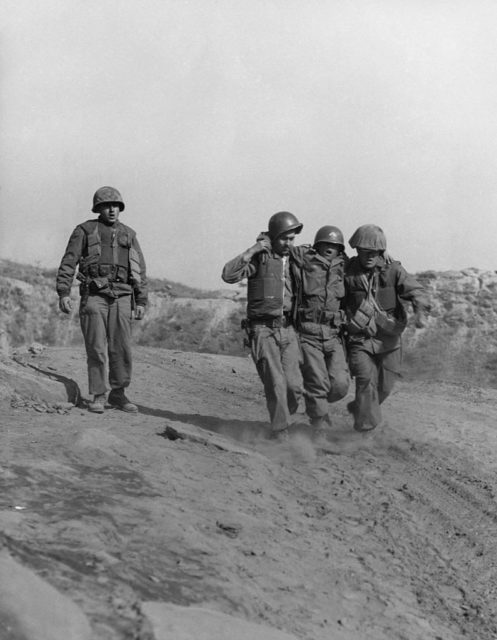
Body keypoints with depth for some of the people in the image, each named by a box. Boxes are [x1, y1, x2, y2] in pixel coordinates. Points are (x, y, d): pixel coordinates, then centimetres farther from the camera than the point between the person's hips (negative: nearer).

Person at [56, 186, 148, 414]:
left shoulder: (129, 235, 15)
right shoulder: (85, 231, 6)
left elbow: (140, 269, 14)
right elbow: (68, 262, 0)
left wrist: (141, 301, 5)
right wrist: (63, 293, -11)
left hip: (121, 297, 3)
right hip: (94, 295, -3)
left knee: (122, 348, -2)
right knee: (96, 349, -5)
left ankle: (118, 394, 10)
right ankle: (98, 397, 4)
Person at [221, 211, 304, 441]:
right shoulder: (259, 259, -4)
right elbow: (228, 275, -19)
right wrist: (252, 251, -20)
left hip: (288, 330, 4)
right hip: (263, 330, -4)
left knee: (294, 385, -4)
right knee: (276, 384, -11)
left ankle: (281, 420, 20)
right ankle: (280, 434, -2)